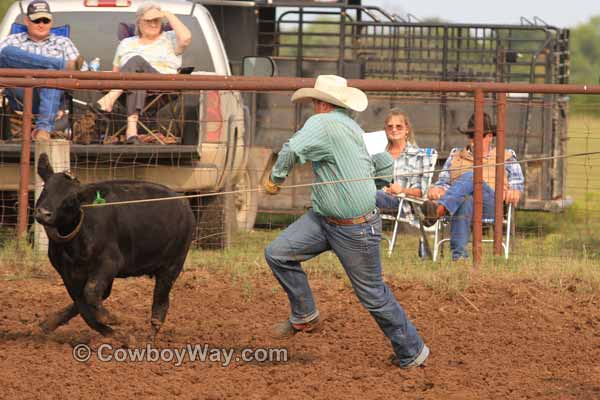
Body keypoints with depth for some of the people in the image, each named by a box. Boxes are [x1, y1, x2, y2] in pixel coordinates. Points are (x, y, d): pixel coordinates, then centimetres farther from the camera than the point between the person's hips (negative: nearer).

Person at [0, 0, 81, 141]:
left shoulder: (63, 43, 28)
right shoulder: (12, 41, 29)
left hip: (50, 94, 0)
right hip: (21, 95, 0)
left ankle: (44, 129, -51)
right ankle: (63, 65, -30)